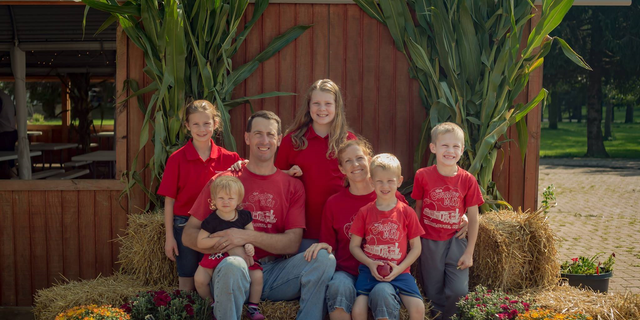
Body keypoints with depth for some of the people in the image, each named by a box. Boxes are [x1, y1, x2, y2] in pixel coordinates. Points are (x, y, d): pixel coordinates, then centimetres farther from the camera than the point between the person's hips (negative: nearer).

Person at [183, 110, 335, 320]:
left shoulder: (293, 186, 10)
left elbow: (292, 244, 0)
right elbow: (189, 235, 4)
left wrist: (248, 236, -15)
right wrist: (229, 247, -14)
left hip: (275, 273, 2)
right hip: (236, 276, -2)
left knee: (324, 259, -24)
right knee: (232, 266, -37)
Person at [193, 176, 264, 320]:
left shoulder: (244, 216, -2)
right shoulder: (211, 220, -11)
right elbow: (200, 243, -12)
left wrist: (249, 245, -18)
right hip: (216, 256, -1)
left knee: (257, 275, -17)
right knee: (200, 279, -19)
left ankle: (253, 307, 2)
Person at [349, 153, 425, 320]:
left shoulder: (407, 213, 3)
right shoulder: (364, 212, 4)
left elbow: (416, 247, 5)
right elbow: (354, 245, 6)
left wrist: (399, 268, -10)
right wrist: (370, 263, -11)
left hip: (399, 272, 0)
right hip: (370, 271, 0)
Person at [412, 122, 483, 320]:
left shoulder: (467, 180, -7)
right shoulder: (423, 176, -7)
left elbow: (473, 218, -2)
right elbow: (418, 208, 4)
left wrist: (469, 252, -2)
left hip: (456, 242, 0)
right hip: (429, 242, 0)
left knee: (458, 292, -8)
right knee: (433, 295, 8)